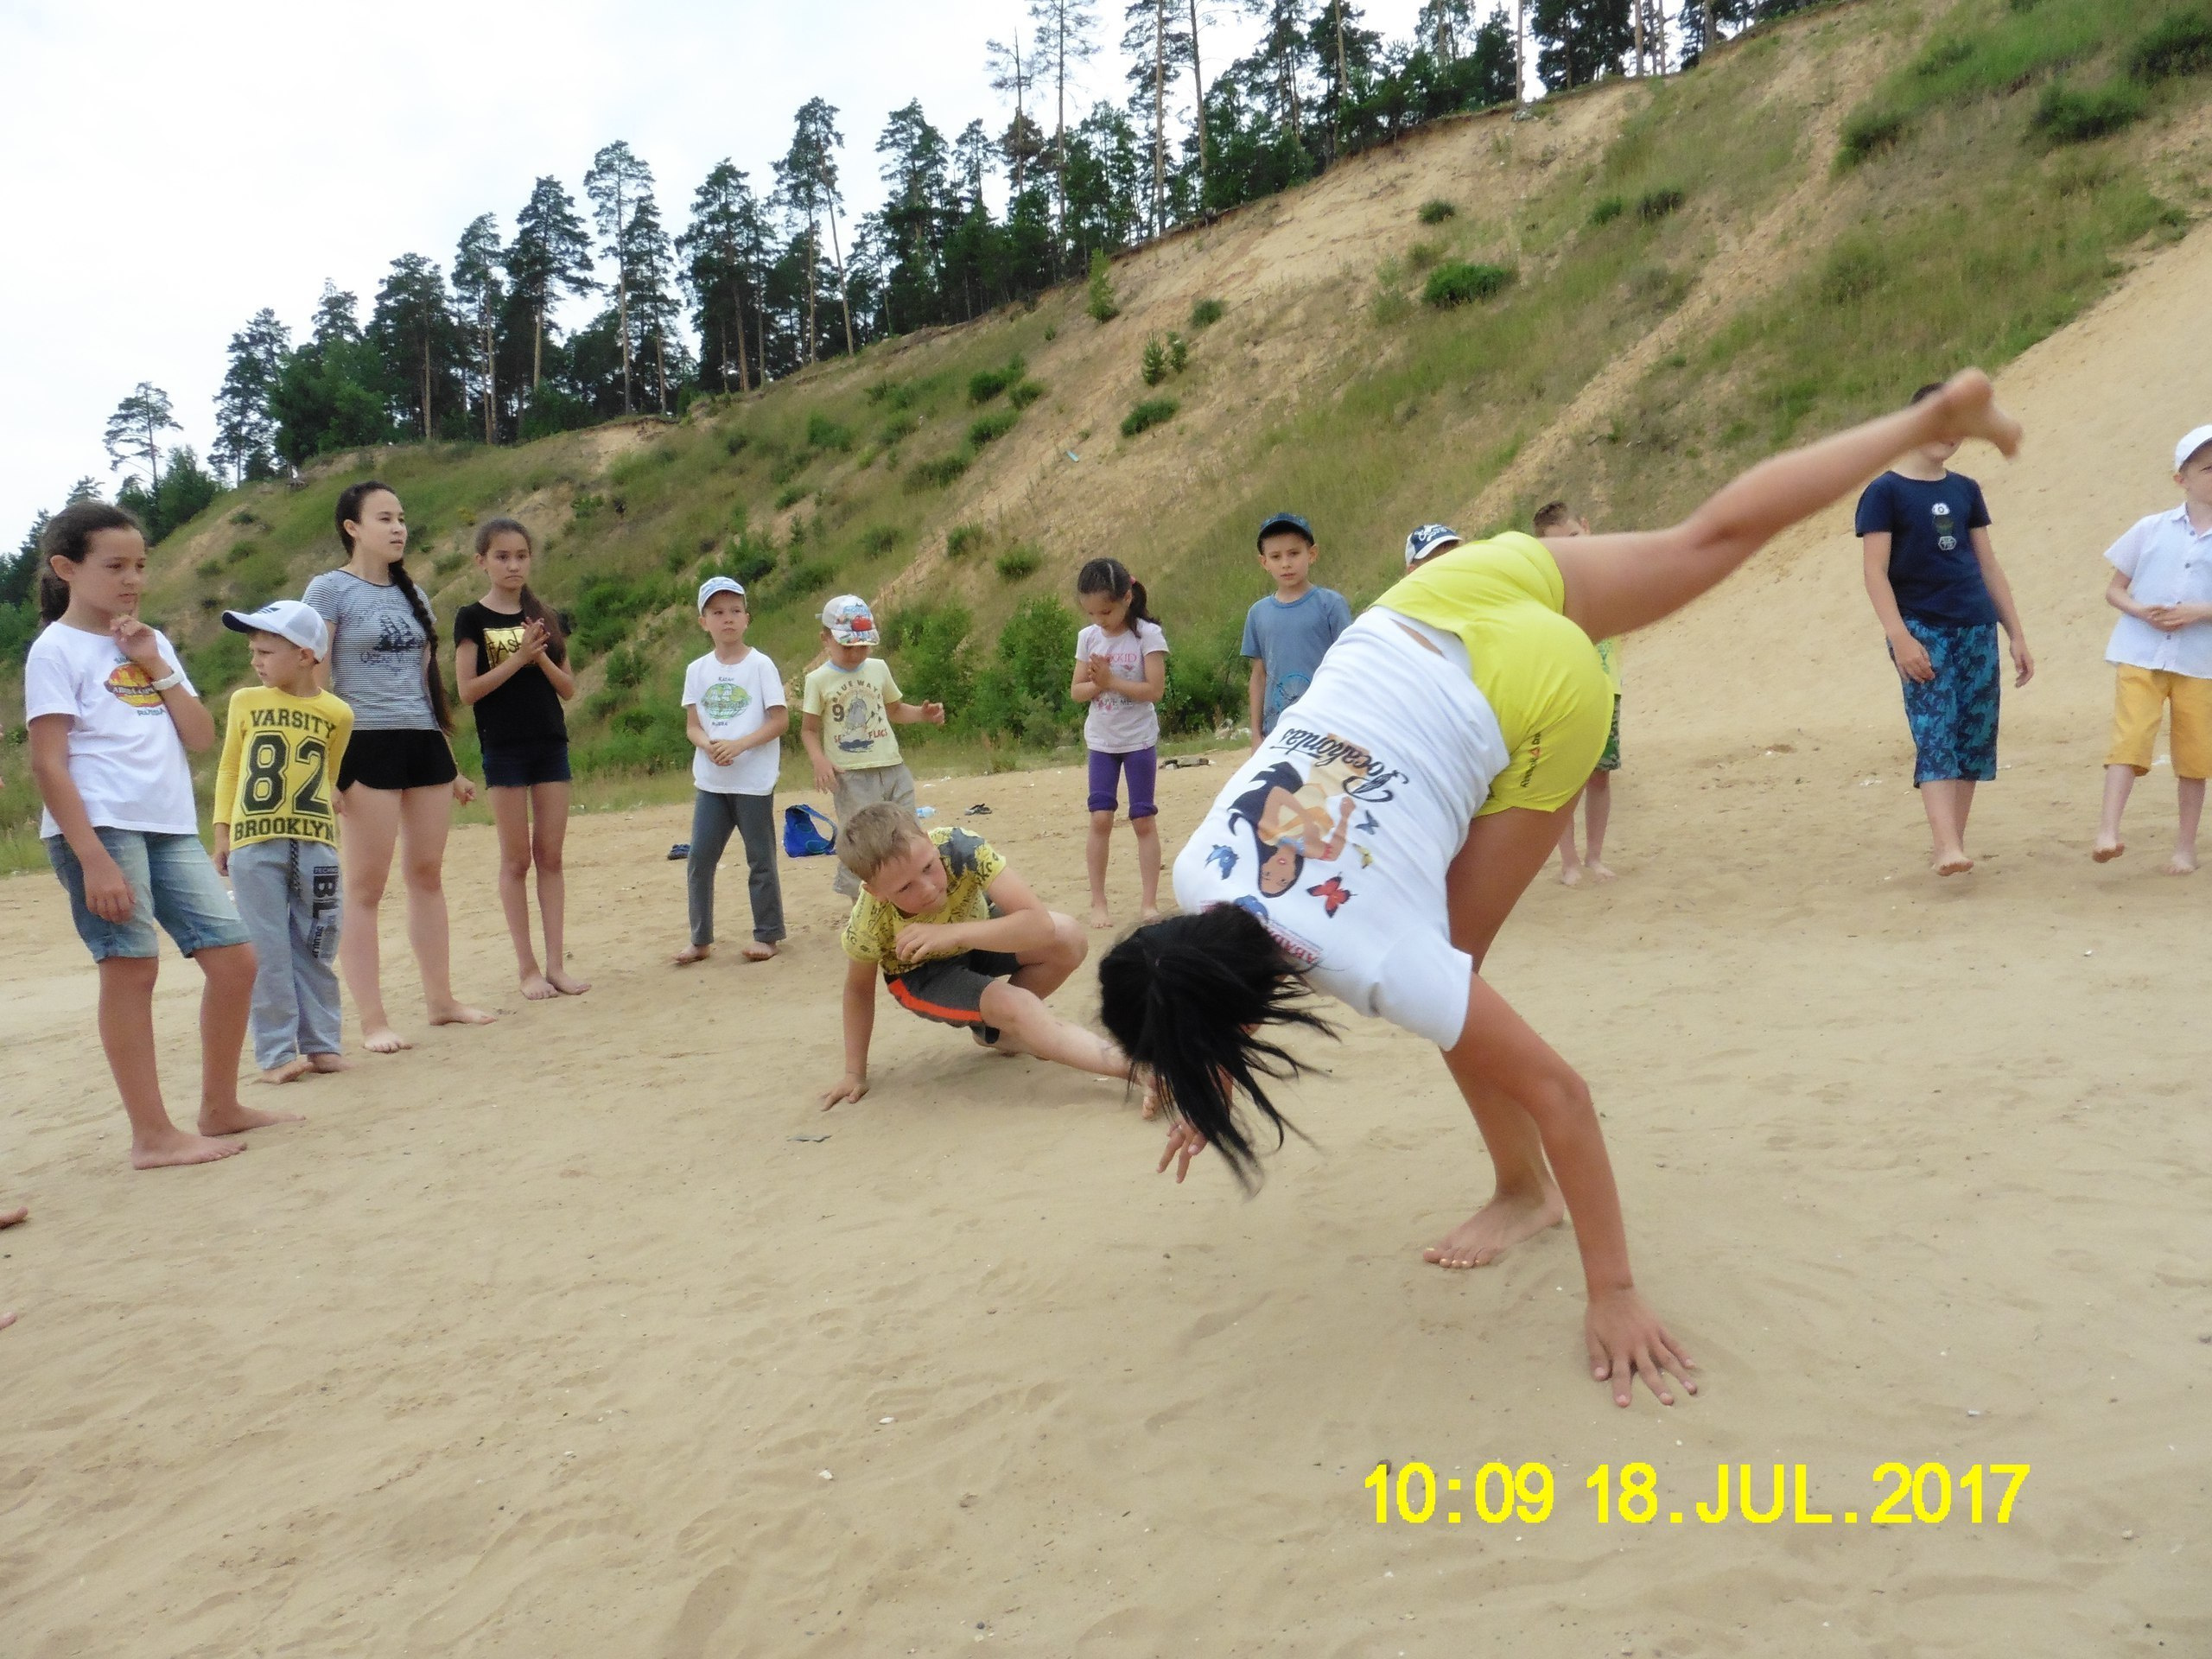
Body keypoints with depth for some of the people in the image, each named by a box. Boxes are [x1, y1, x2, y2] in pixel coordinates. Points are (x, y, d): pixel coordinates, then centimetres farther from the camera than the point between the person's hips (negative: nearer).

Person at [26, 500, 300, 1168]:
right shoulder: (57, 649, -3)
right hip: (100, 829, -7)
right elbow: (48, 764, -10)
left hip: (170, 828, 7)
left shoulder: (151, 643, 17)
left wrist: (156, 665, 0)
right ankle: (153, 1135, 2)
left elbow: (201, 735, 11)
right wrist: (93, 858, -18)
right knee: (132, 966, -5)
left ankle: (220, 1108, 18)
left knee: (234, 955, 4)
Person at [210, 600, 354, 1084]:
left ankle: (321, 1043, 16)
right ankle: (276, 1051, 6)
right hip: (253, 843, 0)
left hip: (316, 844, 0)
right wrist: (221, 834, 6)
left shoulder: (337, 713, 3)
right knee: (267, 952, 1)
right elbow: (228, 770, 10)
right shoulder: (245, 702, 5)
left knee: (315, 949, 7)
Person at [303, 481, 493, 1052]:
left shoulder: (412, 595, 16)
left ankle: (442, 999, 18)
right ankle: (373, 1021, 1)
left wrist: (451, 765, 18)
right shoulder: (329, 589, -2)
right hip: (368, 746, -6)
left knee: (427, 875, 9)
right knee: (367, 886, -3)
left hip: (425, 745, 6)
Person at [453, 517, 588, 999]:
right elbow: (468, 690, -9)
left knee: (550, 856, 5)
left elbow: (568, 688, 7)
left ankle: (556, 964, 9)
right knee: (517, 859, 2)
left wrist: (542, 657, -10)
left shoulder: (545, 618, 9)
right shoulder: (472, 619, -2)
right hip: (504, 748, -3)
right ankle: (527, 966, 9)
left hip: (551, 744, 4)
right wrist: (518, 657, -15)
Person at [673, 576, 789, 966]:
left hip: (754, 780, -3)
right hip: (710, 781, 4)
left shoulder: (760, 665, -4)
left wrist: (740, 744, -19)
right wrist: (708, 746, -16)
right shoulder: (698, 670, 6)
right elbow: (692, 724, 6)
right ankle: (701, 939, 14)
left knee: (760, 859, 5)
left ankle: (767, 935, 16)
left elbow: (780, 720, -7)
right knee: (699, 859, 3)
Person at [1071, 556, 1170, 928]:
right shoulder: (1088, 636, 2)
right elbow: (1076, 691, 2)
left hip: (1139, 740, -3)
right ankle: (1098, 902, 7)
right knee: (1100, 818, -1)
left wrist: (1111, 680, -23)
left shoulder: (1147, 634, -10)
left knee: (1143, 819, 1)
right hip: (1101, 741, 3)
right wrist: (1096, 683, -18)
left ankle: (1149, 902, 7)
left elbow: (1155, 689, -17)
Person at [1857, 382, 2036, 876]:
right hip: (1923, 628, -6)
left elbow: (1988, 565, 17)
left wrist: (2018, 636, 14)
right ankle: (1947, 848, -22)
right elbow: (1876, 572, -9)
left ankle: (1956, 842, 12)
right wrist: (1899, 637, -20)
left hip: (1977, 627, 6)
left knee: (1975, 737, 4)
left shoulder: (1966, 490, 14)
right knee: (1935, 734, -14)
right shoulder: (1885, 492, -2)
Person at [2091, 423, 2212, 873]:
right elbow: (2114, 589, 7)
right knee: (2130, 738, -15)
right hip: (2140, 654, -1)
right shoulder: (2151, 528, 4)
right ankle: (2108, 830, -20)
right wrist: (2141, 611, -12)